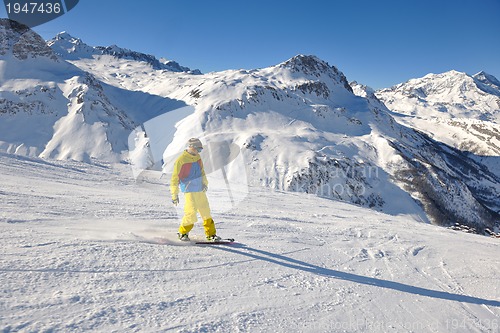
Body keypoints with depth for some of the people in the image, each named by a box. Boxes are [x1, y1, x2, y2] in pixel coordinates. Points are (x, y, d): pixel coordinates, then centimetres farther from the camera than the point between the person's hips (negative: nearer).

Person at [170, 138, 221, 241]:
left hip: (200, 190, 7)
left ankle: (211, 234, 17)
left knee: (206, 212, 8)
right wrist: (175, 195, -11)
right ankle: (183, 233, 9)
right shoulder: (181, 160, -13)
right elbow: (175, 178, -10)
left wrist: (205, 183, 7)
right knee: (191, 212, -13)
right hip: (189, 191, -7)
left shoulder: (197, 157, 7)